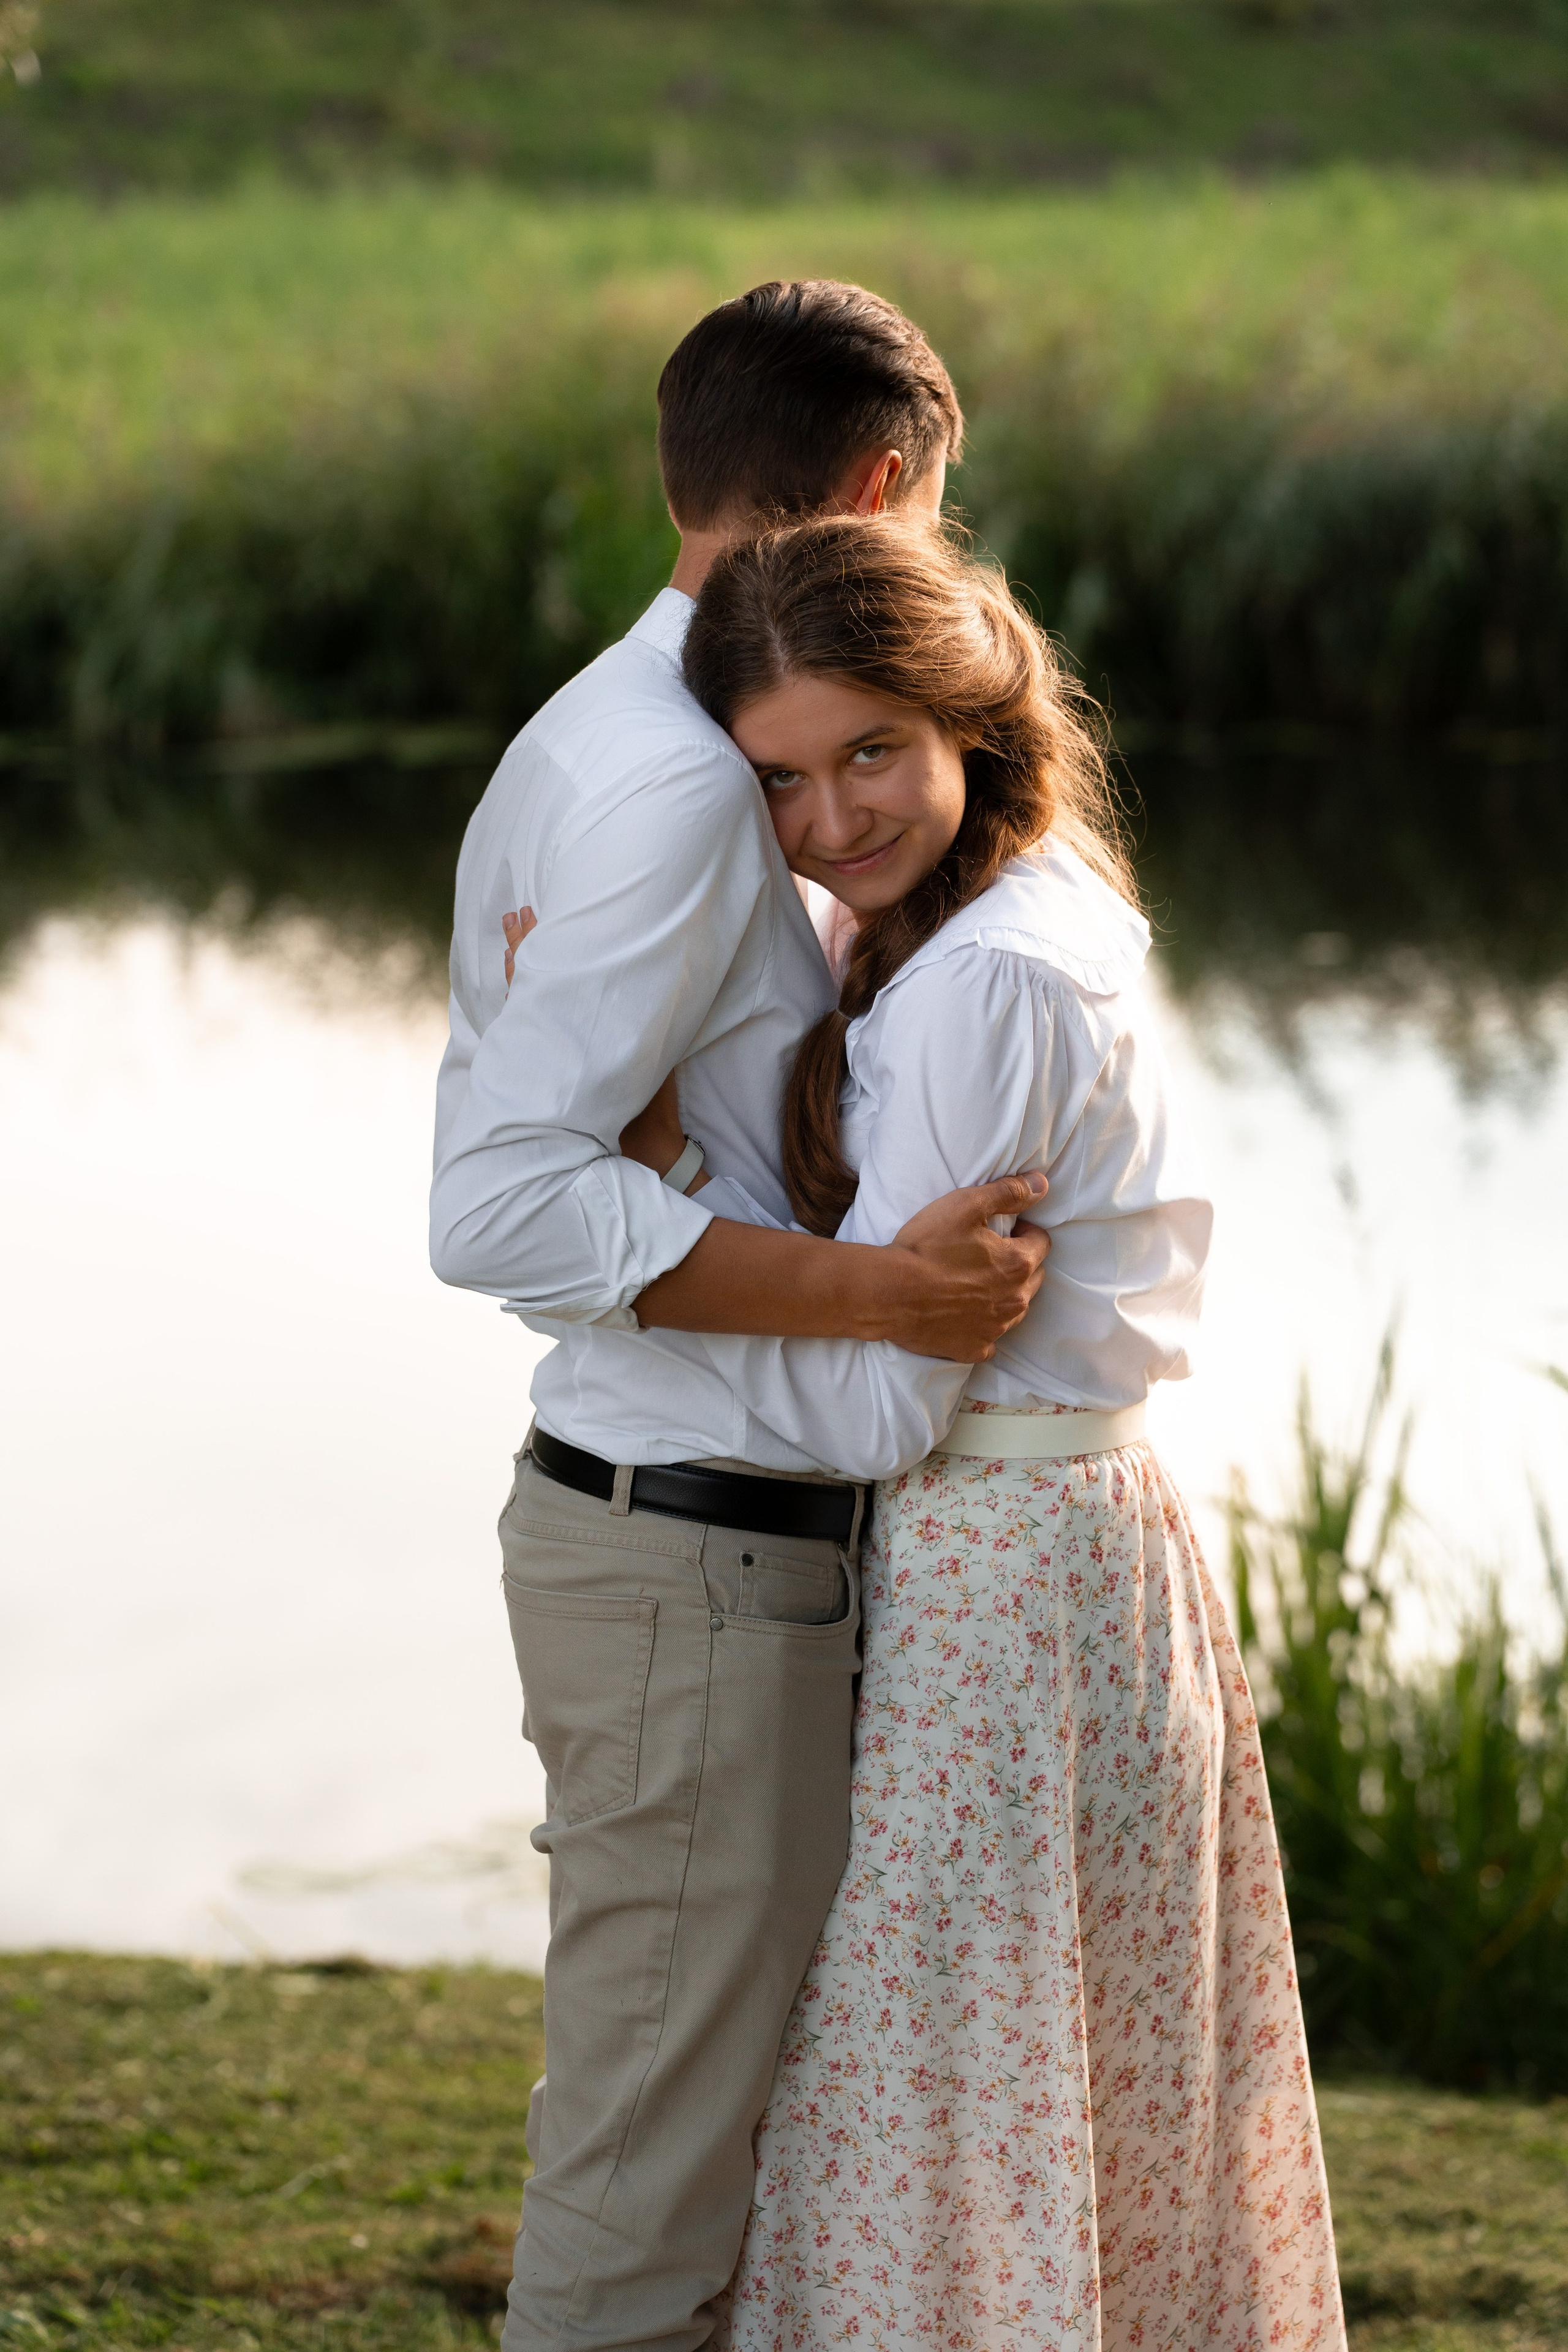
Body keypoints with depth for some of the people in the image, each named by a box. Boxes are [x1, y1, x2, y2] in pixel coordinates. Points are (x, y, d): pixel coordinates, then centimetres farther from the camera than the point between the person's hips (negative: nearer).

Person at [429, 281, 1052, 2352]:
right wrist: (872, 1293, -27)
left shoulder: (579, 745, 13)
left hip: (623, 1507, 10)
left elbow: (493, 1151, 18)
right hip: (707, 1558, -10)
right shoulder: (682, 782, -17)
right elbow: (499, 1206, -24)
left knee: (662, 2123, 18)